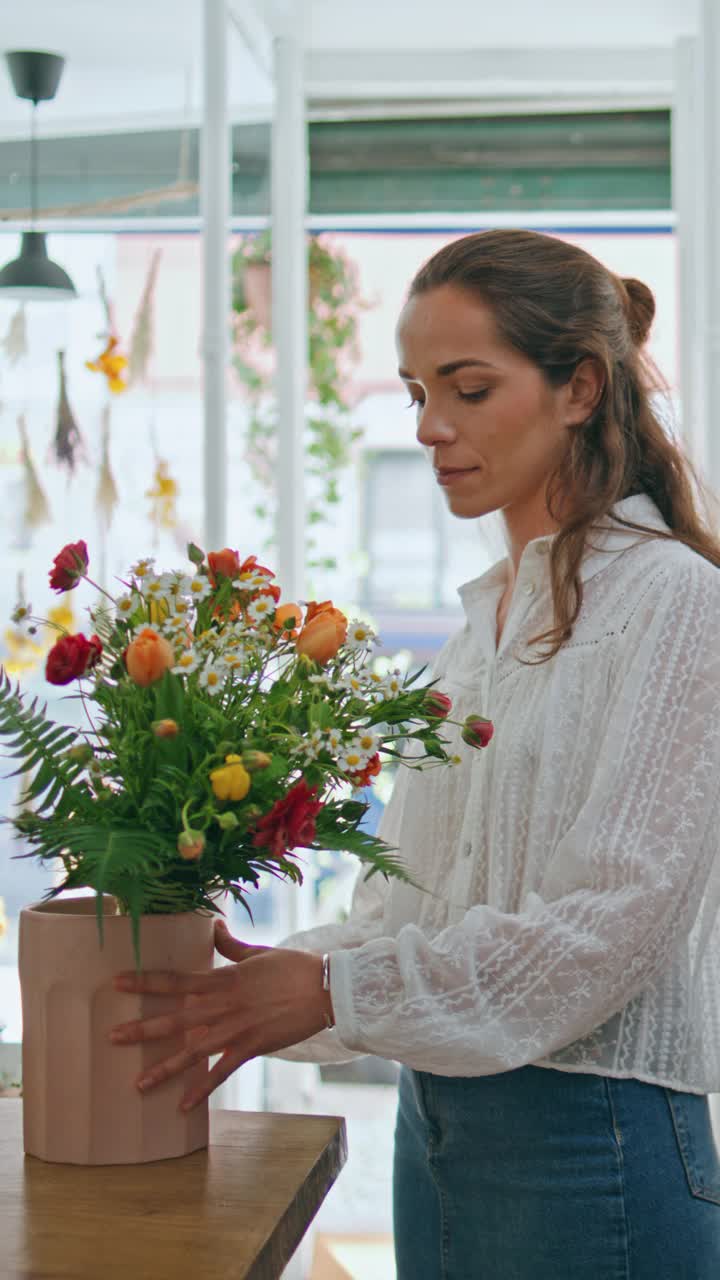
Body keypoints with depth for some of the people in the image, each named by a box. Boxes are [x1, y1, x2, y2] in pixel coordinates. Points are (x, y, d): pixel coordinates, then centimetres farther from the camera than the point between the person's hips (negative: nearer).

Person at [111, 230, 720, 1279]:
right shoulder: (487, 616, 13)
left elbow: (615, 916, -19)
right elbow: (411, 888, 11)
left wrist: (335, 991, -20)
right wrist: (260, 988, -4)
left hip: (589, 1136, -7)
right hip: (436, 1115, 7)